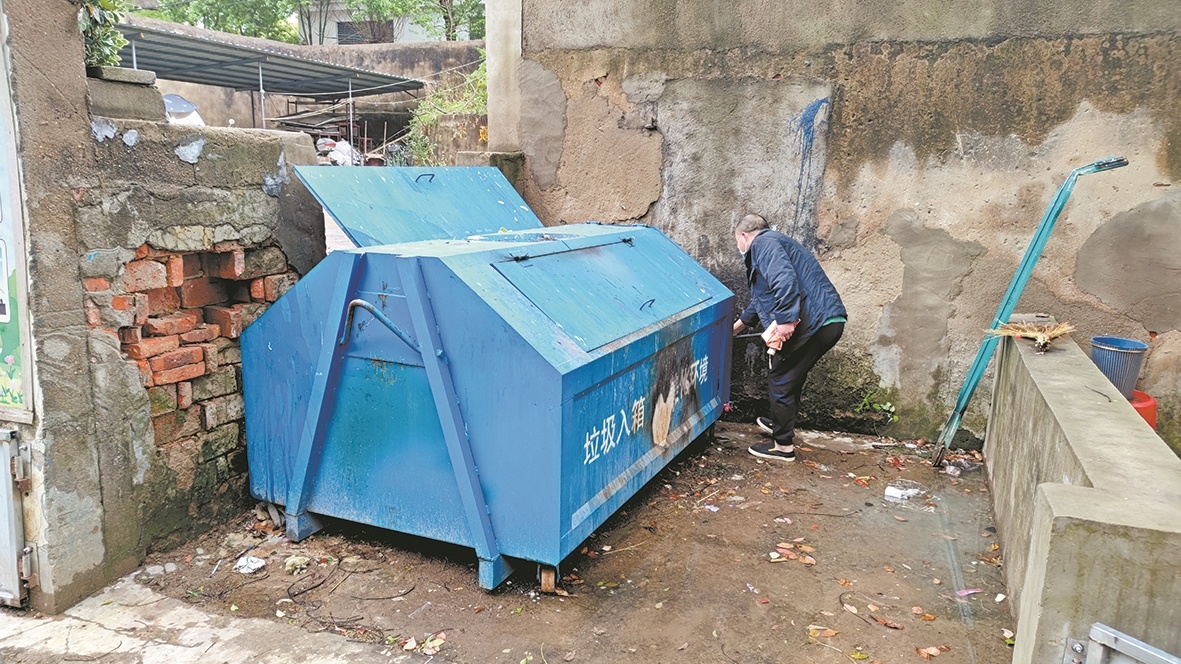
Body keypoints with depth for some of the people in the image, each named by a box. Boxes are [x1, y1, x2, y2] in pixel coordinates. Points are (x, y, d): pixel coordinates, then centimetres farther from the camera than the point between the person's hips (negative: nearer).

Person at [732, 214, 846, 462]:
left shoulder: (763, 243, -5)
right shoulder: (776, 242, 29)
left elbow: (784, 280, -25)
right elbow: (763, 297, 40)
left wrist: (786, 320, -27)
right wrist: (738, 325, 48)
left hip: (811, 324, -10)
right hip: (831, 322, 10)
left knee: (781, 379, 2)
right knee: (793, 376, 26)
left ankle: (783, 445, 12)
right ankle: (782, 422, 44)